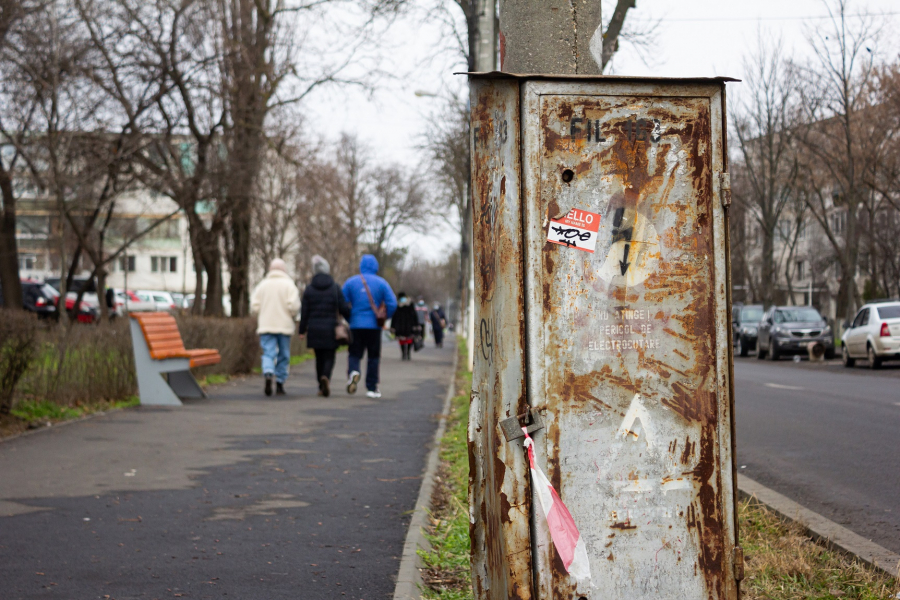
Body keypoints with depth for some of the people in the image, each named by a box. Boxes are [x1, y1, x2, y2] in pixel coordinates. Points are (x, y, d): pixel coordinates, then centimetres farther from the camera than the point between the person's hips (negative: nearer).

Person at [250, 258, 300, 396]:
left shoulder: (263, 285, 4)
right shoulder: (289, 284, -3)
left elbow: (254, 307, 1)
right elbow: (293, 305, -14)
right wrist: (292, 315, 7)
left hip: (266, 326, 1)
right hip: (284, 326, -1)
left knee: (268, 353, -2)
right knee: (283, 355, 10)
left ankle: (268, 374, -29)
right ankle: (280, 383, 10)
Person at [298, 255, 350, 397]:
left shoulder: (309, 289, 0)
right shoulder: (335, 288, -4)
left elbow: (304, 311, 0)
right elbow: (343, 308, -4)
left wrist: (302, 330, 8)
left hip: (314, 329, 2)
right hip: (330, 329, -2)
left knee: (319, 358, 12)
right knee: (329, 357, 2)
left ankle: (322, 387, 13)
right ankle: (326, 377, -26)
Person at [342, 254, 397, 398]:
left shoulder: (350, 282, 2)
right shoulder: (381, 283, 0)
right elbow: (392, 304, -7)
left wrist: (349, 318, 13)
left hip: (355, 325, 0)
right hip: (374, 326, 0)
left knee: (354, 354, 8)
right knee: (373, 357, 9)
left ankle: (353, 371, -24)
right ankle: (372, 388, 10)